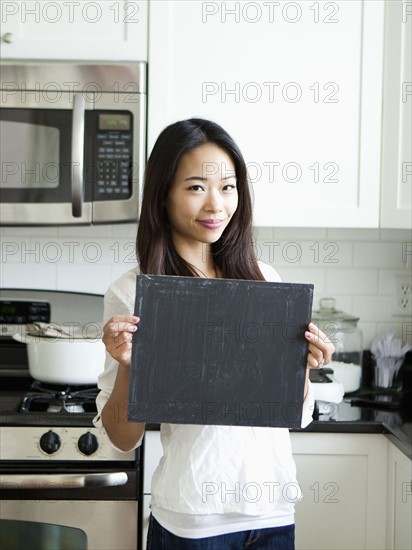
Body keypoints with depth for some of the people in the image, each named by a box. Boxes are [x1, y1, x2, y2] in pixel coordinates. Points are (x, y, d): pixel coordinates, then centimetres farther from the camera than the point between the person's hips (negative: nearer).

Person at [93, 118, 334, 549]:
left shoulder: (263, 280, 2)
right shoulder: (131, 292, -9)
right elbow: (124, 438, -5)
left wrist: (302, 365, -12)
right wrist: (127, 365, -23)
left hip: (275, 514, 4)